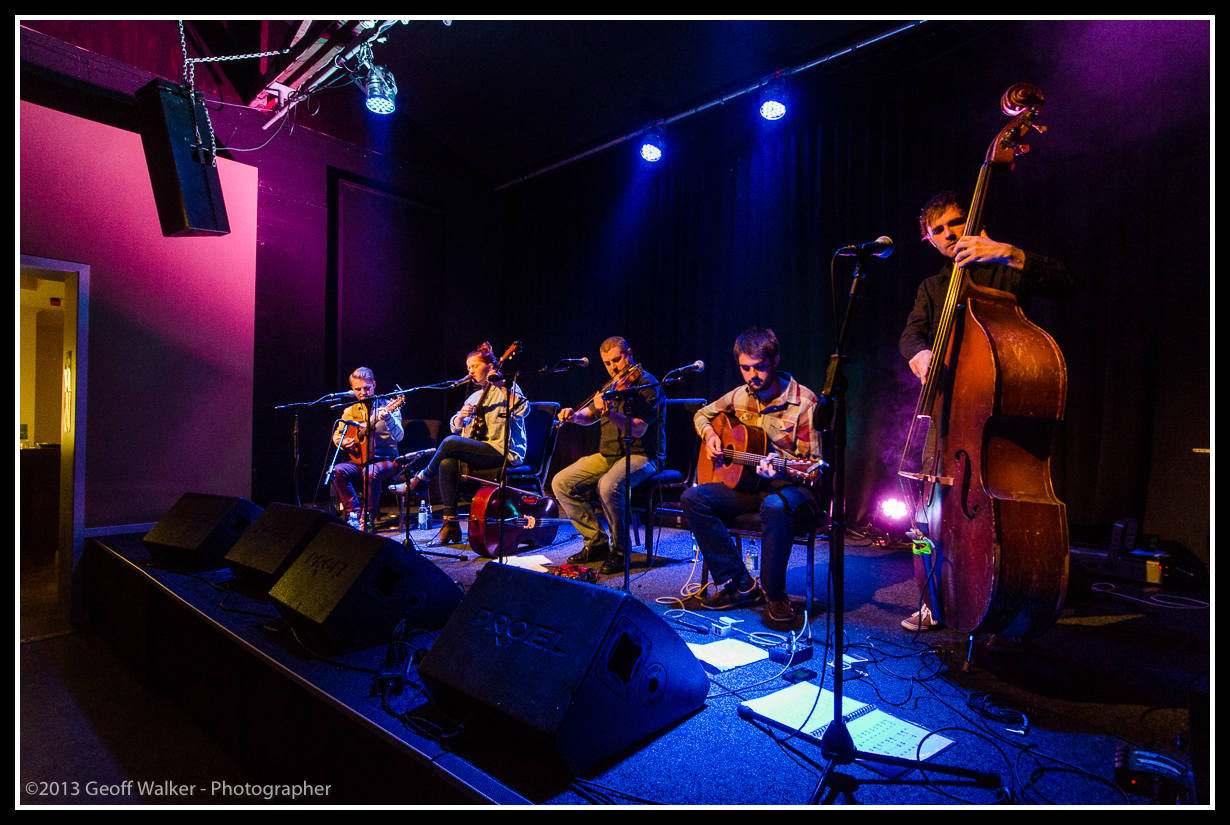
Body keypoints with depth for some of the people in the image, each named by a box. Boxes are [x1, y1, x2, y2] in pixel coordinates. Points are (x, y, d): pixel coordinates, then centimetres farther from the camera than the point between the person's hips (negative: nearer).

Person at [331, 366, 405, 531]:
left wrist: (387, 418, -35)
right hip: (359, 460, 5)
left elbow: (399, 436, -15)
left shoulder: (387, 406, -2)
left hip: (385, 459, -4)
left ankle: (368, 519, -21)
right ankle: (354, 514, -16)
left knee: (371, 472, -36)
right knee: (337, 471, -25)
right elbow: (337, 434, 23)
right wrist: (343, 442, -2)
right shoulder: (350, 411, 12)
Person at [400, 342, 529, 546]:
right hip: (477, 451, 7)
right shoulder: (475, 396, 24)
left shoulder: (507, 388, 1)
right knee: (447, 463, -23)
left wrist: (501, 385, -23)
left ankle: (422, 478, 1)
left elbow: (523, 409, -21)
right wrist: (461, 416, -1)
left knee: (450, 442, -26)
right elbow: (455, 427, 21)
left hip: (504, 452, -7)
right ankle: (450, 525, -18)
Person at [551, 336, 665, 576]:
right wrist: (574, 415, 3)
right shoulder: (612, 385, 14)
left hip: (641, 456, -8)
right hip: (608, 455, 8)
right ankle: (597, 541, 3)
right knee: (561, 483, -7)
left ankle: (620, 551, -14)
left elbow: (638, 430, -22)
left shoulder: (647, 385, -10)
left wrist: (610, 413, -37)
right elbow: (590, 415, 25)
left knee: (608, 486, -36)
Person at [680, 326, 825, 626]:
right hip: (749, 484, 6)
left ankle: (774, 596, -18)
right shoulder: (740, 396, 6)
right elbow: (703, 414, 24)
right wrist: (709, 435, 2)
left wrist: (779, 469, -32)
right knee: (693, 498, -17)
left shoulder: (803, 401, -10)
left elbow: (814, 464, -12)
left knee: (775, 506, -41)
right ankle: (739, 585, -12)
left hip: (792, 487, -5)